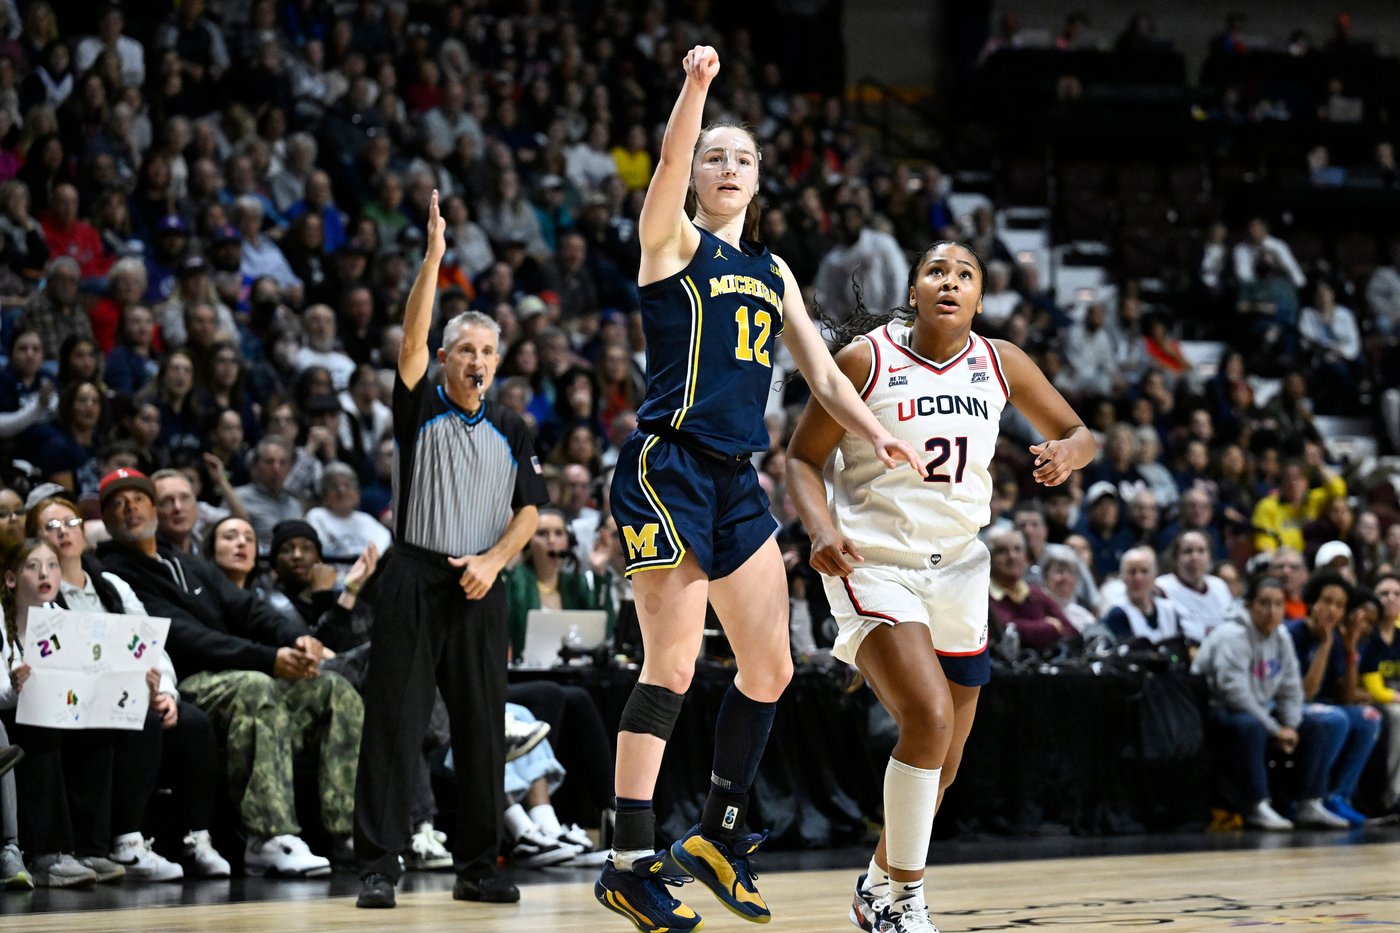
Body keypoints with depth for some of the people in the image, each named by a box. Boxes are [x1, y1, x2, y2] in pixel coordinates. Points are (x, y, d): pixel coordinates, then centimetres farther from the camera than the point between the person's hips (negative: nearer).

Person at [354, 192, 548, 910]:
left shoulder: (512, 432, 14)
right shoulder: (421, 410, 5)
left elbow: (529, 509, 12)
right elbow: (411, 341, -10)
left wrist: (492, 560, -6)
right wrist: (434, 258, -18)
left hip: (480, 589, 3)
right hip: (412, 581, -3)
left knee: (483, 730, 4)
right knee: (393, 724, -6)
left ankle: (476, 867, 13)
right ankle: (378, 868, -6)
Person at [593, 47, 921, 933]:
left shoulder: (773, 273, 19)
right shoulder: (673, 242, 1)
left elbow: (822, 370, 22)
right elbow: (669, 164, -18)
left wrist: (876, 433, 8)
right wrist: (696, 86, -32)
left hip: (737, 480, 7)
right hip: (668, 468, -7)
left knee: (771, 668, 7)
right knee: (674, 666, -11)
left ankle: (718, 834, 23)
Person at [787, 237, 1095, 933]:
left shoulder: (1000, 364, 3)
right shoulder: (864, 359, -8)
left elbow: (1079, 434, 13)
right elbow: (803, 458, -2)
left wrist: (1067, 453, -11)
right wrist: (821, 530, -20)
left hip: (957, 570, 5)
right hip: (873, 564, -5)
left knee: (943, 765, 11)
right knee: (930, 718, -26)